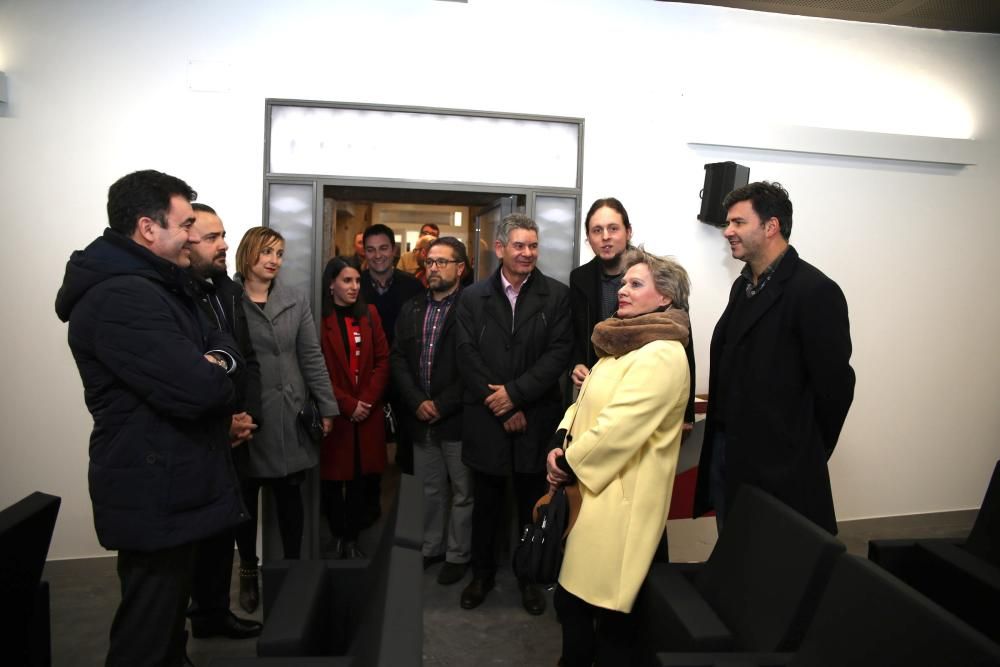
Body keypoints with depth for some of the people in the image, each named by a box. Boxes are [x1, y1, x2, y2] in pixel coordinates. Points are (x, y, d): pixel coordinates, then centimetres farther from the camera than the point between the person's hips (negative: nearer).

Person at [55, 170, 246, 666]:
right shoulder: (120, 296, -24)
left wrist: (216, 360, -13)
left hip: (169, 484, 11)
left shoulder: (157, 285, 11)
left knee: (167, 609, 26)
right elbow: (196, 391, -31)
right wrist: (216, 376, -8)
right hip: (153, 493, -10)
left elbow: (221, 342, 10)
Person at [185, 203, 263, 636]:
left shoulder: (228, 291, 7)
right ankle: (208, 613, 29)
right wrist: (220, 425, -14)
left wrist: (248, 416, -5)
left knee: (223, 526, 16)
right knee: (204, 531, 9)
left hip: (232, 436, 7)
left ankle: (214, 612, 34)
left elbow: (249, 360, 9)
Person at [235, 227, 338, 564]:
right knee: (246, 495, 11)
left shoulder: (296, 301, 7)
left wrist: (327, 406, 3)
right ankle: (247, 563, 29)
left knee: (290, 494, 10)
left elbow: (312, 357, 6)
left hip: (289, 413, 2)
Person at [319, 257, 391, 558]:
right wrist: (347, 404, -13)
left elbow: (383, 360, 4)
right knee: (333, 479, 7)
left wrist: (368, 400, -7)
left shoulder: (369, 314, 8)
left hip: (367, 413, 4)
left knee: (359, 480, 10)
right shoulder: (319, 319, -7)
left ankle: (352, 539, 23)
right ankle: (338, 538, 25)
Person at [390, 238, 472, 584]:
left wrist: (442, 405, -14)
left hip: (457, 418, -5)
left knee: (462, 491, 9)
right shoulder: (410, 309, 11)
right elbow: (398, 359, 6)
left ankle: (457, 555, 25)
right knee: (429, 489, 17)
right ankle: (431, 548, 34)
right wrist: (417, 402, -7)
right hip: (420, 417, 5)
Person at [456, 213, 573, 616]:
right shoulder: (473, 297, 3)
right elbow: (468, 357, -3)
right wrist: (502, 409, -9)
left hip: (536, 419, -1)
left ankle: (530, 577, 32)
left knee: (533, 504, 12)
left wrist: (515, 392, -15)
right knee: (485, 504, 14)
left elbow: (558, 354, -8)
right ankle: (482, 573, 34)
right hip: (486, 419, 1)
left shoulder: (557, 295, -1)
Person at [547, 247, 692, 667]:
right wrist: (560, 446, -5)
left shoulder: (662, 355, -19)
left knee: (605, 613, 6)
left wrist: (568, 465, -11)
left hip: (618, 501, -9)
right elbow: (585, 403, 13)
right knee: (570, 600, 19)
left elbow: (617, 429, -24)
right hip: (590, 492, 9)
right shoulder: (621, 346, 13)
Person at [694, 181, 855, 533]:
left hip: (776, 465, -7)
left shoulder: (815, 291, -16)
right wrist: (721, 437, 6)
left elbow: (834, 384, -15)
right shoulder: (744, 284, 10)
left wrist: (806, 459, -5)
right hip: (726, 451, 7)